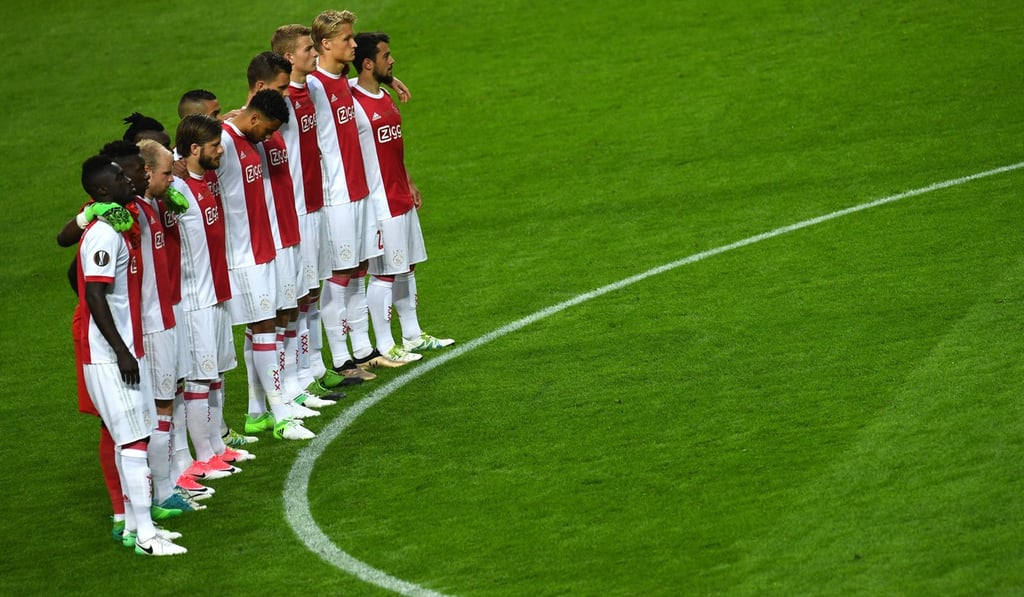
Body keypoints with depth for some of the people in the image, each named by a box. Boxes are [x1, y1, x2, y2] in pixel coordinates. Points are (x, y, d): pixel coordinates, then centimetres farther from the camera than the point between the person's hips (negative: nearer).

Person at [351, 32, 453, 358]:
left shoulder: (385, 97, 11)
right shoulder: (352, 103, -18)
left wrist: (409, 184, 22)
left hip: (401, 199, 9)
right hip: (380, 203, -9)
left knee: (406, 268, 17)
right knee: (384, 274, -3)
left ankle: (413, 336, 28)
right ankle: (384, 347, 5)